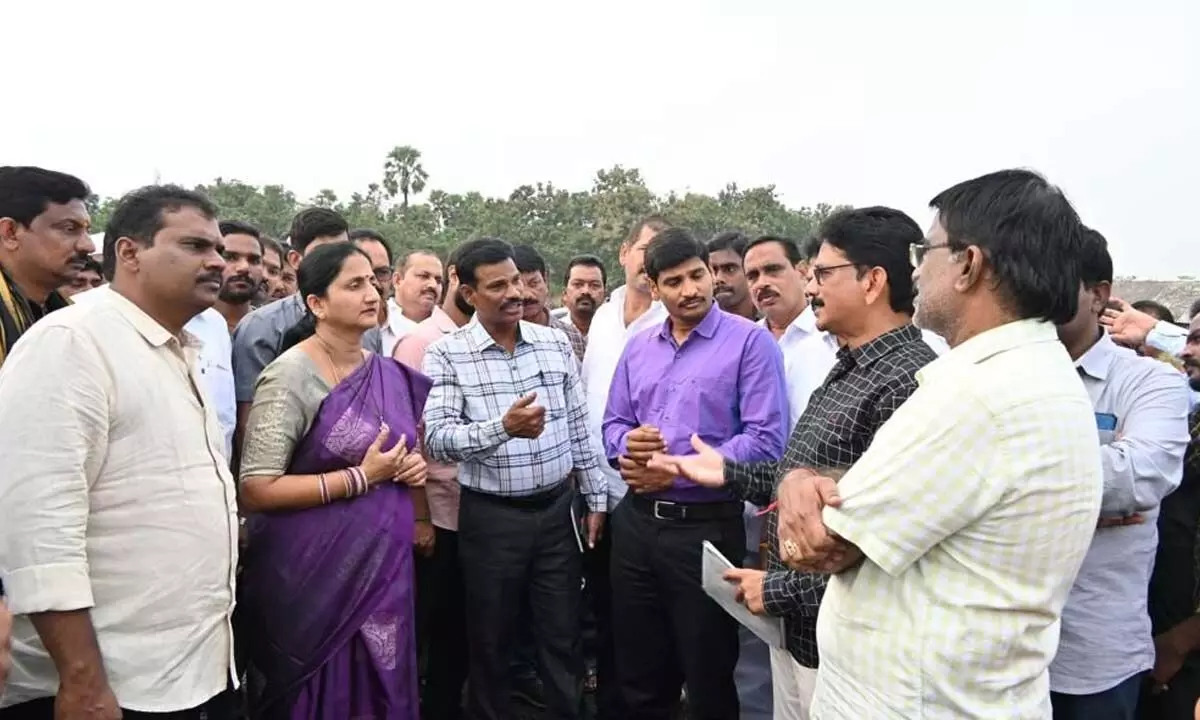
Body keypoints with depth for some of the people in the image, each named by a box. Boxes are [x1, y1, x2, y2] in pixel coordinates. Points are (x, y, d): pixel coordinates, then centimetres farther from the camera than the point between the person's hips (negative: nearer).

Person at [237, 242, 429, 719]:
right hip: (315, 571, -6)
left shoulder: (390, 374, 5)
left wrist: (414, 464, -2)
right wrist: (361, 477, -20)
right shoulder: (290, 378, -15)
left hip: (383, 564, 6)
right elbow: (256, 490, -20)